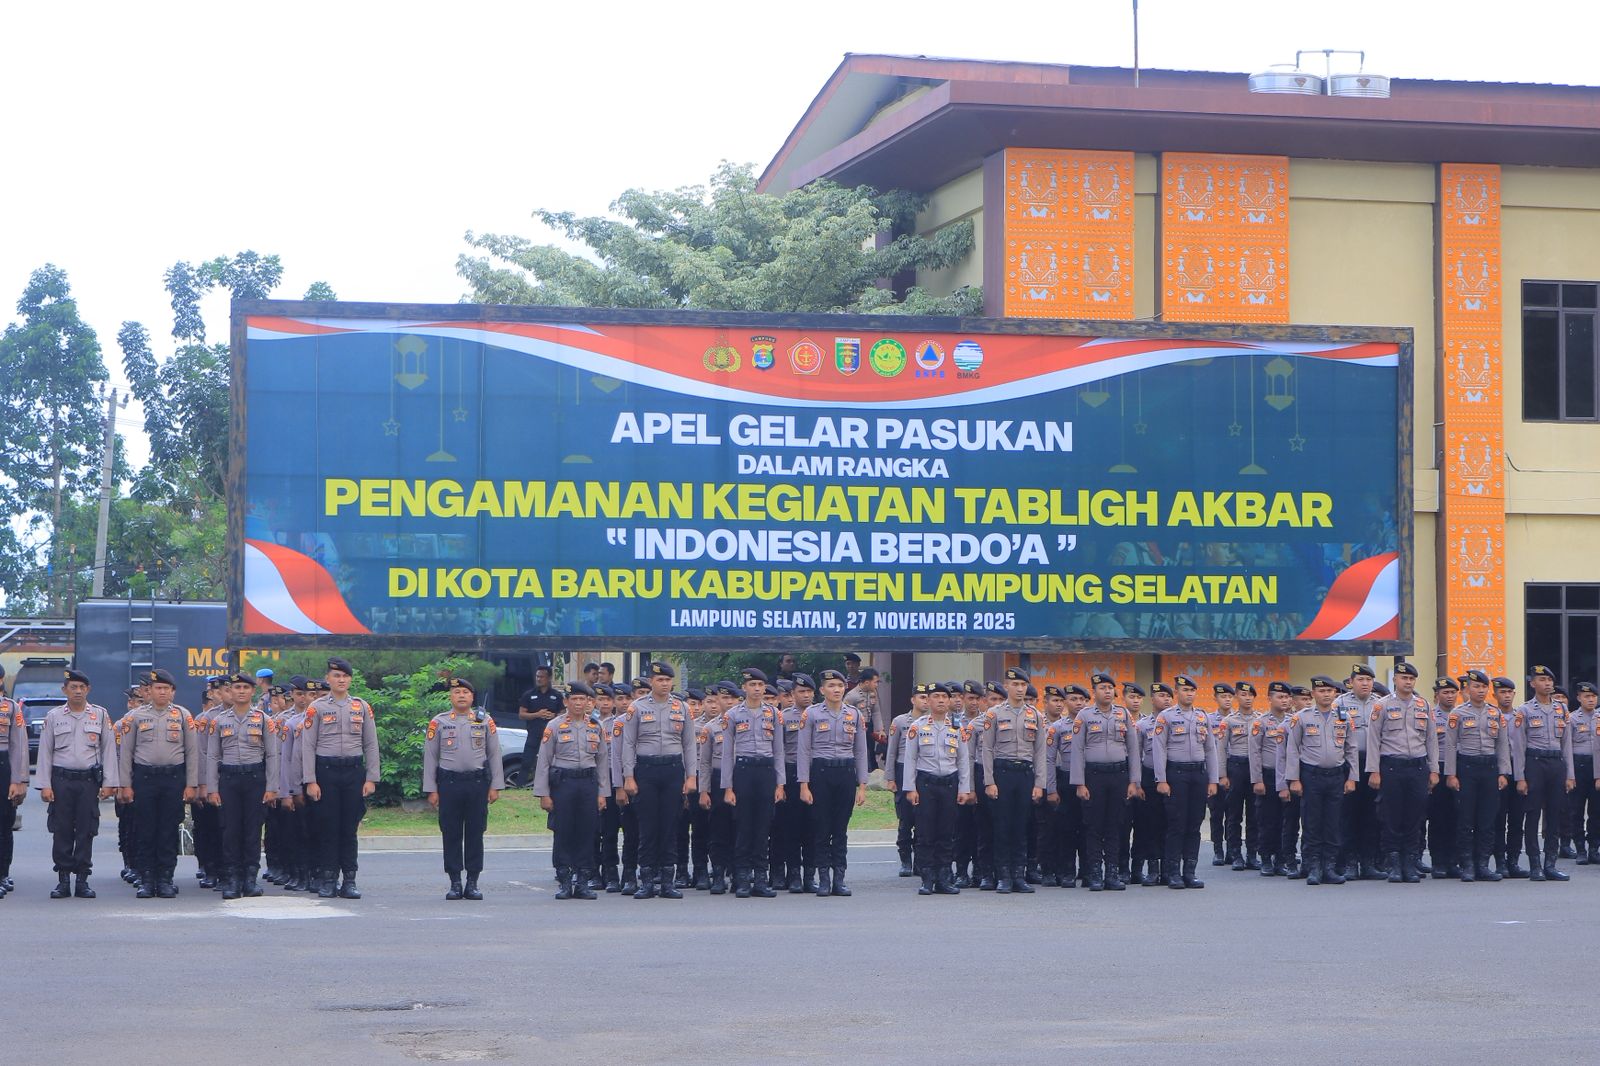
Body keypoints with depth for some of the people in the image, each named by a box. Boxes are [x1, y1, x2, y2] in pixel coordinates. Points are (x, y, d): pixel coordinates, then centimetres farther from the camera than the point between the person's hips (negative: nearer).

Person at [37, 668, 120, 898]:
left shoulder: (100, 715, 6)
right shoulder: (53, 716, 6)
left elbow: (108, 749, 6)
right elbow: (45, 752, 6)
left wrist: (108, 783, 0)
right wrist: (44, 785, -1)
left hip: (89, 780, 0)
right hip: (61, 780, 0)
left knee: (86, 832, 0)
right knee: (61, 831, 0)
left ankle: (82, 880, 6)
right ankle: (63, 880, 6)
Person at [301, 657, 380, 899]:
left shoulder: (362, 707, 8)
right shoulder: (317, 708, 2)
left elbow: (371, 745, 9)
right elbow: (307, 746, 0)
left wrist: (371, 778, 2)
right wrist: (310, 781, -6)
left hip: (354, 770, 2)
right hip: (326, 770, -2)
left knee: (350, 828, 3)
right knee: (328, 827, 0)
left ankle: (349, 881, 7)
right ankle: (328, 880, 7)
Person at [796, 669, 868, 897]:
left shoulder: (855, 715, 8)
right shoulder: (811, 713, 0)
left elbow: (860, 751, 10)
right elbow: (803, 750, -1)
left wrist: (862, 785, 4)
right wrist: (804, 785, -7)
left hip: (846, 773, 2)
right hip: (820, 772, -2)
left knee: (841, 829, 4)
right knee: (821, 828, -1)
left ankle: (839, 879, 7)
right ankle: (824, 879, 5)